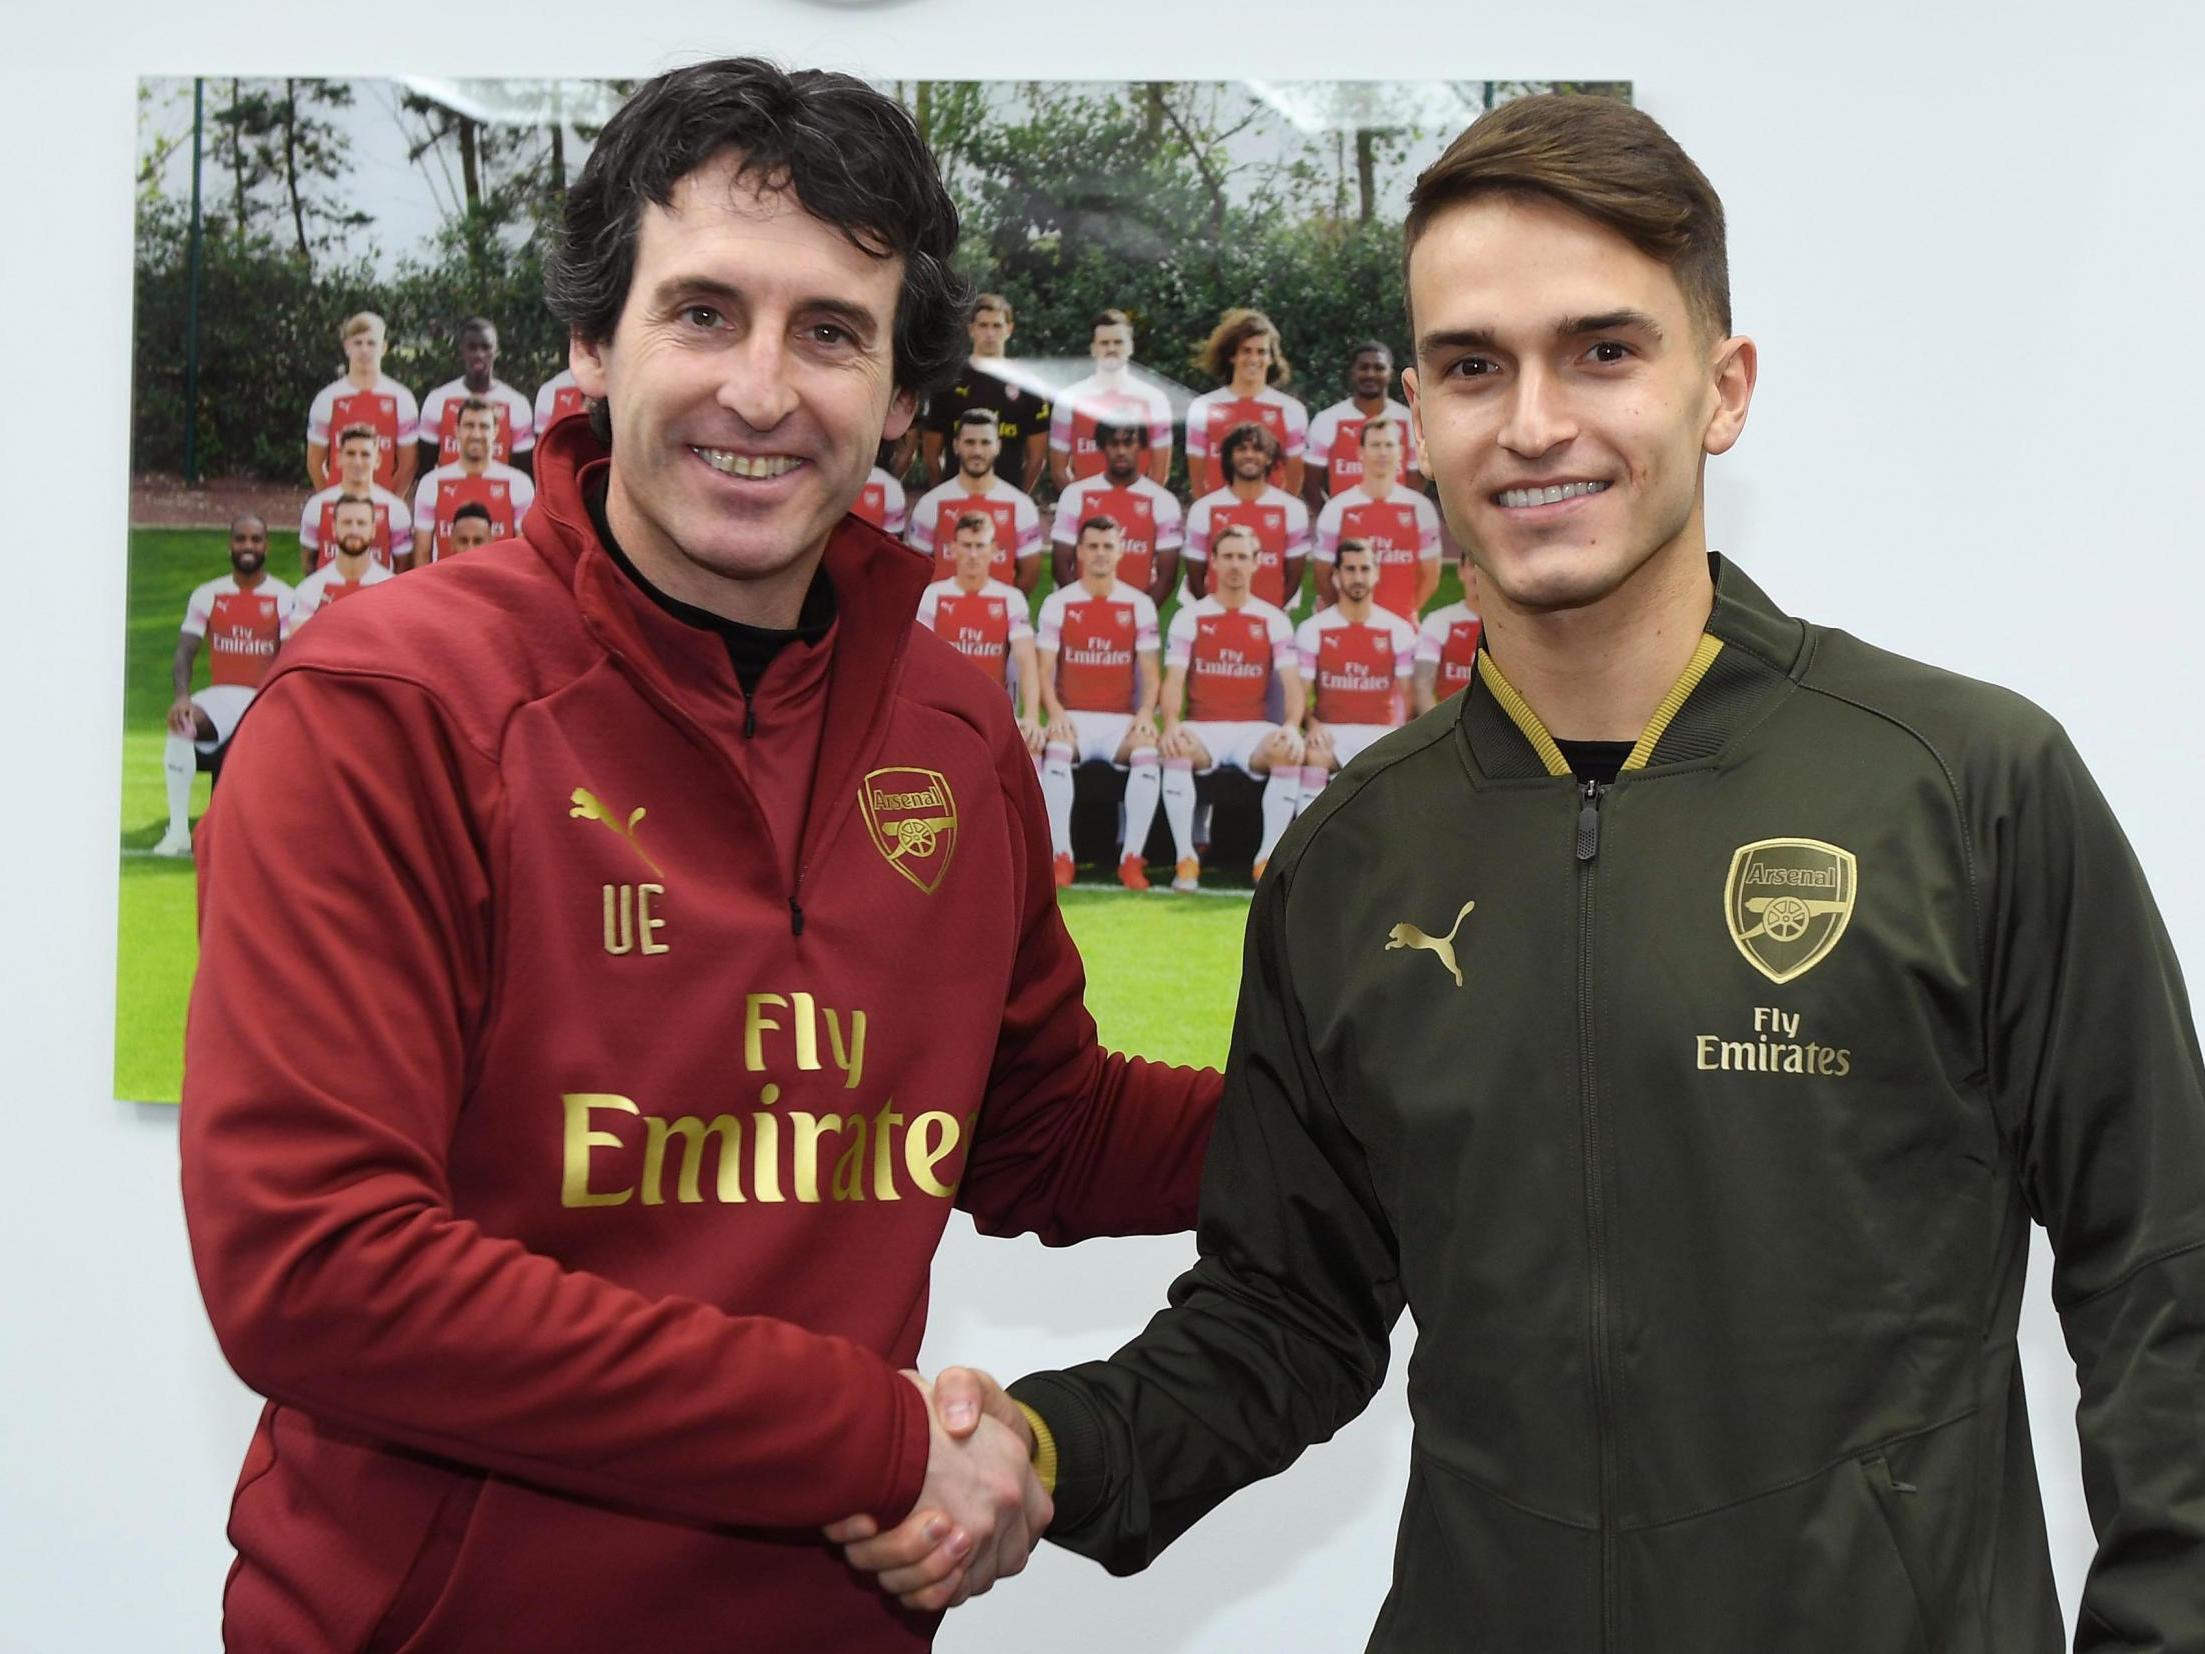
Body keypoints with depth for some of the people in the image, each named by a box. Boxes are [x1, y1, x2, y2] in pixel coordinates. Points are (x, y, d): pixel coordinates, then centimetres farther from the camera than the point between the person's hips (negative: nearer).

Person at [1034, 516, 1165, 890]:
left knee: (1148, 752, -31)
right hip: (1072, 717, 0)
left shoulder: (1139, 604, 7)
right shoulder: (1058, 603, 5)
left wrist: (1145, 712, -15)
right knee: (1055, 750, -34)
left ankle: (1132, 858, -24)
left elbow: (1150, 671, 4)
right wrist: (1055, 712, -18)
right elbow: (1044, 669, 0)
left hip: (1121, 719, 1)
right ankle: (1062, 856, -27)